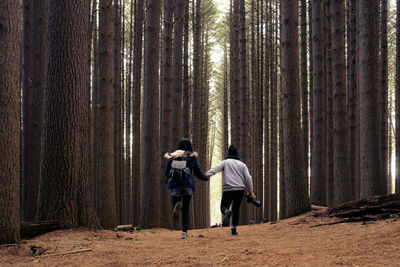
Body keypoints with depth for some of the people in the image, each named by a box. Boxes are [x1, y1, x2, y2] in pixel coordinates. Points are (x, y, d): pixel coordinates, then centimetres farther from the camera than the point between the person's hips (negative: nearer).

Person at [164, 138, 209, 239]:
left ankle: (177, 205, -33)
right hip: (188, 185, 0)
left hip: (175, 185, 0)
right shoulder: (192, 157, 3)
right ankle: (184, 232, 4)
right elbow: (198, 172, 6)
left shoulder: (172, 157, 8)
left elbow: (167, 173, 11)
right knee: (185, 210, 13)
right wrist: (206, 178, 26)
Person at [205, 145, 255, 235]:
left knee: (224, 207, -7)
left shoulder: (225, 162, 11)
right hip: (240, 190, 3)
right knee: (236, 209, 15)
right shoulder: (242, 164, 18)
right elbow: (248, 178, 11)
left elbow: (215, 169, -8)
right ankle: (234, 229, 12)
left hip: (228, 190, -3)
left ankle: (227, 212, -43)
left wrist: (206, 176, -18)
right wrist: (251, 192, 14)